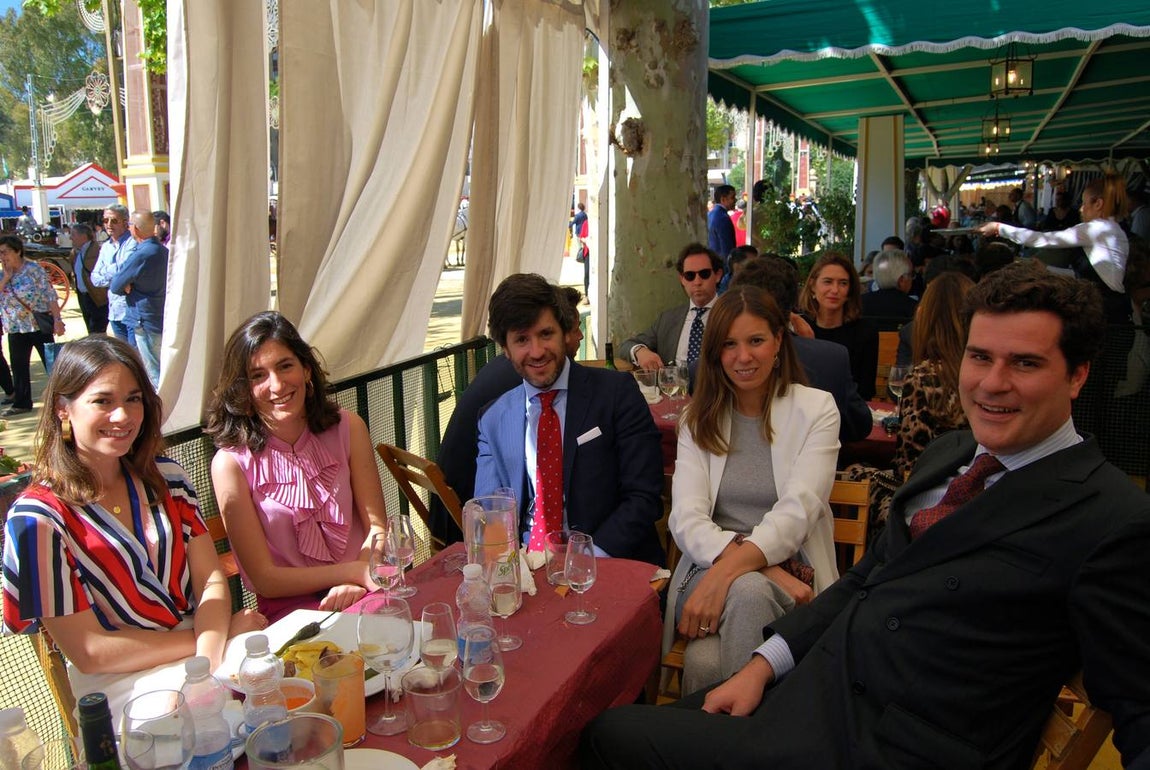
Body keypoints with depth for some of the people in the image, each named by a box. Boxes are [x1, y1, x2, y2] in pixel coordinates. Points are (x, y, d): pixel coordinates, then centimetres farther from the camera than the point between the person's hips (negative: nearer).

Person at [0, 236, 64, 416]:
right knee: (18, 367, 10)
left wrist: (57, 319, -15)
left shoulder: (33, 268, -6)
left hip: (40, 325, -5)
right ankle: (21, 403, 20)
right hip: (15, 328, 5)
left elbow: (50, 295, -9)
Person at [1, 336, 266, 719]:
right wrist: (217, 631, -12)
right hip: (121, 684, -4)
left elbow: (211, 581, 1)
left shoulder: (165, 478, 8)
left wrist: (208, 657, -19)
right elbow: (90, 652, -10)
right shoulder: (37, 518, -7)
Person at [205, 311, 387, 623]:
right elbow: (263, 578, -6)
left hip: (361, 596, 3)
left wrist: (355, 584, -18)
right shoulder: (231, 463, -7)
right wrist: (356, 570, -15)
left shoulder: (347, 428, 3)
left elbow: (377, 526, 2)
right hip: (291, 612, -3)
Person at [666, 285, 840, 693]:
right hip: (709, 564, 2)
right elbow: (686, 520, -5)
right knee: (748, 589, -34)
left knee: (746, 591, -36)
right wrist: (766, 568, -22)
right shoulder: (699, 418, 8)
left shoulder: (816, 409, 1)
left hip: (790, 572, -1)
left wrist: (726, 571, -29)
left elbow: (796, 511, -13)